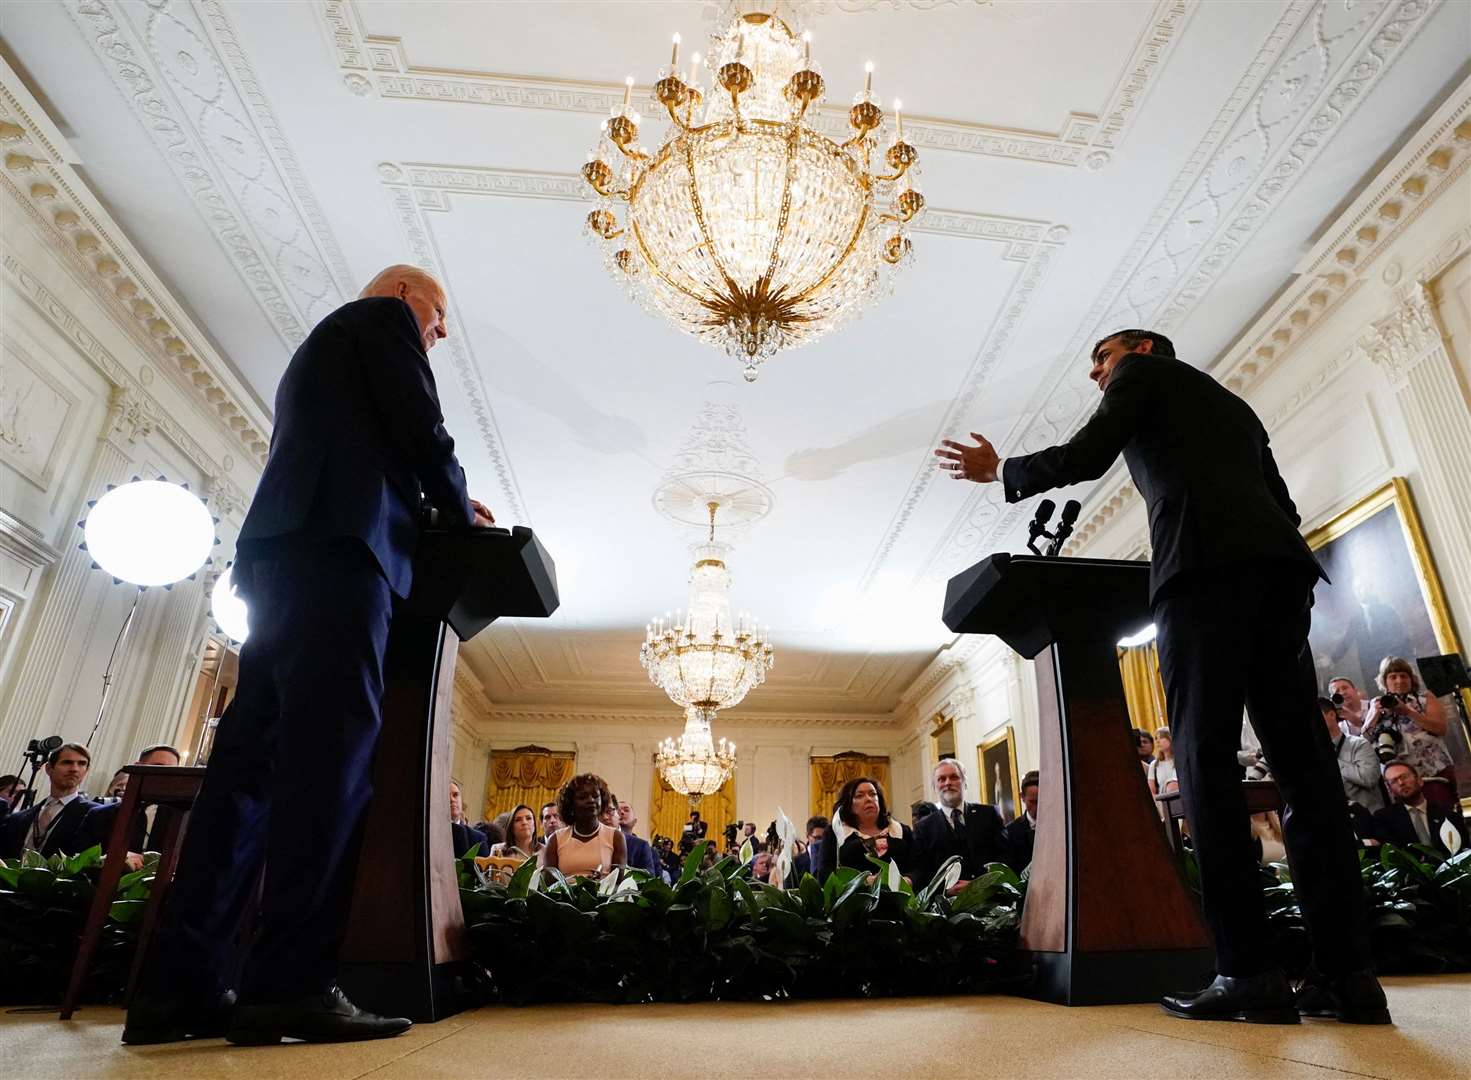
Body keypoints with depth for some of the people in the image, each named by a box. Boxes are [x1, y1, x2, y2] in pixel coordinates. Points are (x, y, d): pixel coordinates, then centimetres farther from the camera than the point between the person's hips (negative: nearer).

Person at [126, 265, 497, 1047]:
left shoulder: (322, 344, 37)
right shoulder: (382, 317, 11)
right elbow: (421, 433, -3)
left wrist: (434, 507, 25)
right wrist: (462, 512, 12)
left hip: (283, 548, 9)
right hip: (337, 545, -9)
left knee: (253, 758, 1)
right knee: (331, 753, -16)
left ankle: (181, 984, -1)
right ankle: (290, 983, -19)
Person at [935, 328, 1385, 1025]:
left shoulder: (1143, 374, 17)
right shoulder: (1232, 403, 37)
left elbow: (1086, 457, 2)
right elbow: (1280, 503, 29)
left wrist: (999, 470, 14)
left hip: (1205, 562, -7)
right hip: (1279, 562, 7)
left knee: (1205, 757, -11)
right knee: (1303, 762, 1)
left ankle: (1249, 972, -13)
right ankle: (1346, 971, -2)